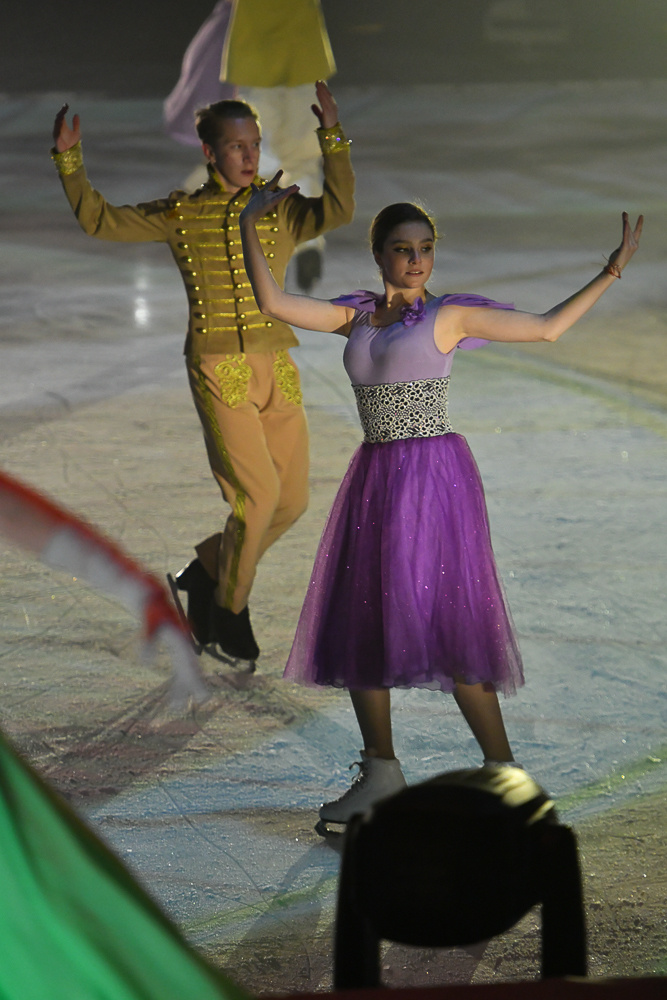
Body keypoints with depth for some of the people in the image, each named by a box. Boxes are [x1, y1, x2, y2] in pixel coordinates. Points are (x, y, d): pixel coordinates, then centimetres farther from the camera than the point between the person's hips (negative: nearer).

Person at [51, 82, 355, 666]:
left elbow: (337, 211, -12)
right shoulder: (182, 214, 6)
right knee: (258, 491, -15)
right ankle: (229, 611, 5)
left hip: (276, 369, 4)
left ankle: (206, 572, 27)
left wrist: (333, 138, -19)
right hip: (219, 370, -4)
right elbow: (101, 221, 8)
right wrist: (70, 162, -2)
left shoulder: (280, 211, 8)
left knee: (293, 500, 4)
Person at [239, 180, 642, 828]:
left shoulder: (450, 315, -1)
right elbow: (273, 304, 4)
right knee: (356, 625, 8)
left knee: (442, 623, -12)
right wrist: (248, 227, -1)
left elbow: (547, 328, 5)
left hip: (435, 476, -6)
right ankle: (381, 774, 19)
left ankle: (502, 771, -4)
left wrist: (610, 272, 0)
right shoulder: (359, 316, 12)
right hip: (375, 482, 6)